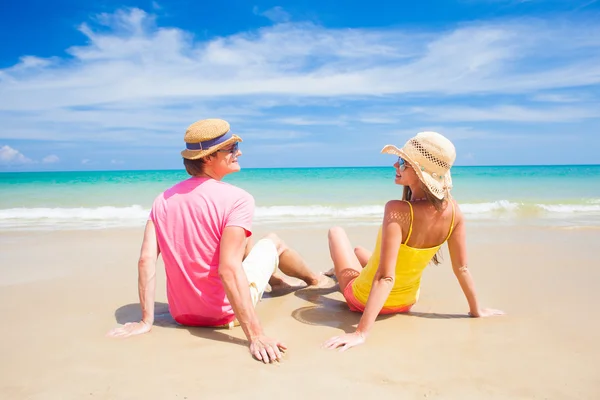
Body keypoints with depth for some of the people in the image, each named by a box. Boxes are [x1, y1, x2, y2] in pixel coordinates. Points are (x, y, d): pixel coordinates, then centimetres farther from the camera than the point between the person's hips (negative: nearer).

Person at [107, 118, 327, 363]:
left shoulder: (163, 200, -5)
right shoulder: (237, 199, -23)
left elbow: (146, 260, -10)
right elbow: (229, 269, -31)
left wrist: (146, 321, -6)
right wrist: (255, 336, -31)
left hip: (181, 314, 6)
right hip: (225, 314, -5)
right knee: (273, 241, 20)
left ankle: (275, 281, 57)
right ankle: (313, 279, 49)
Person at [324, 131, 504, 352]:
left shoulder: (398, 211, -36)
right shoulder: (453, 211, -18)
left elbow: (385, 278, -37)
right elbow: (462, 268, -9)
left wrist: (361, 333, -35)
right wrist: (476, 309, 6)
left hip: (364, 299, -5)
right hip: (405, 303, 5)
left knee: (336, 231, 21)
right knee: (360, 251, 34)